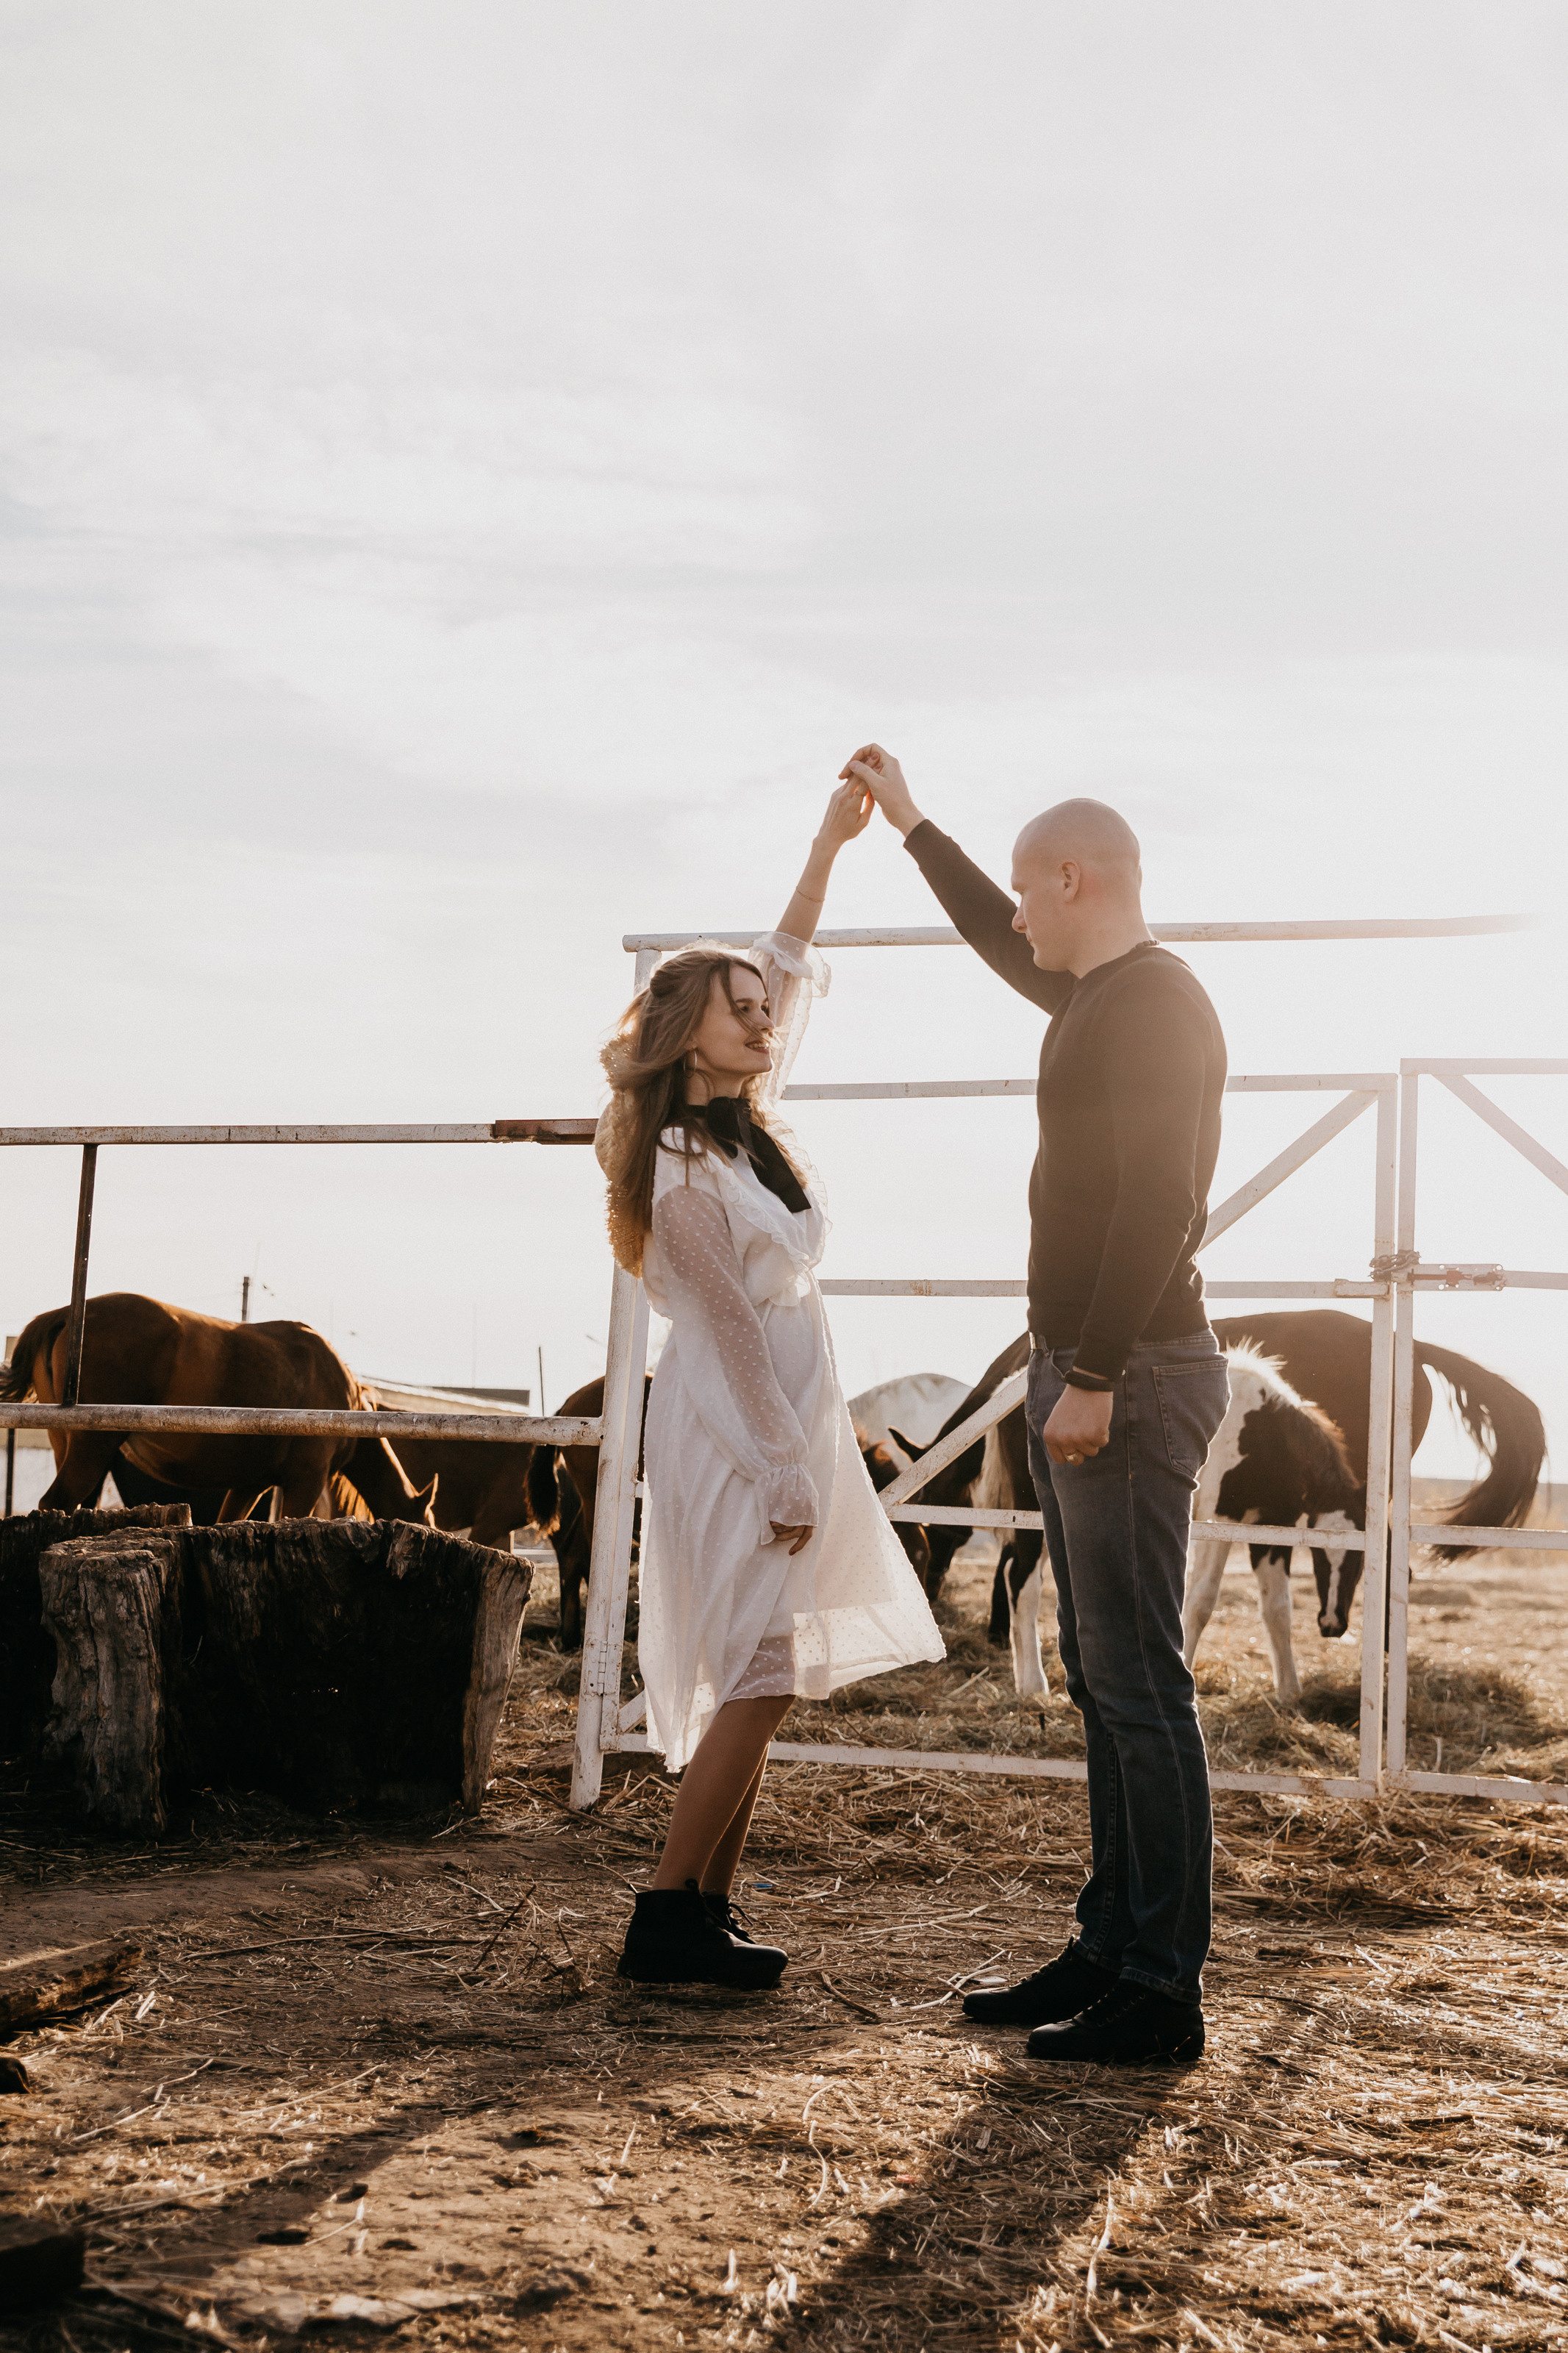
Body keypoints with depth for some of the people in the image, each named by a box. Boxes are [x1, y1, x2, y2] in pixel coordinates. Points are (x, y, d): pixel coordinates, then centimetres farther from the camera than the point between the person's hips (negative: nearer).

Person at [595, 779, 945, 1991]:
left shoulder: (751, 1124, 9)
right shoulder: (680, 1167, -14)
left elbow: (789, 969, 20)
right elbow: (733, 1329, -15)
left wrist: (830, 844, 20)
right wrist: (783, 1480, -13)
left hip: (792, 1431, 9)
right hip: (734, 1440, -9)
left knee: (758, 1683, 7)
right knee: (759, 1678, -10)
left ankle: (710, 1907, 12)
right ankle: (669, 1916, -4)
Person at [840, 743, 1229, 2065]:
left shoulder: (1156, 1003, -12)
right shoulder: (1097, 998, 17)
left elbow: (1158, 1206, -22)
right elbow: (1001, 943, 38)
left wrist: (1096, 1379, -24)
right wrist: (908, 824, 46)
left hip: (1133, 1378, -10)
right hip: (1086, 1374, 10)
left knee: (1137, 1681, -9)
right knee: (1102, 1677, 12)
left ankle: (1161, 1995, -5)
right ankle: (1113, 1947, 19)